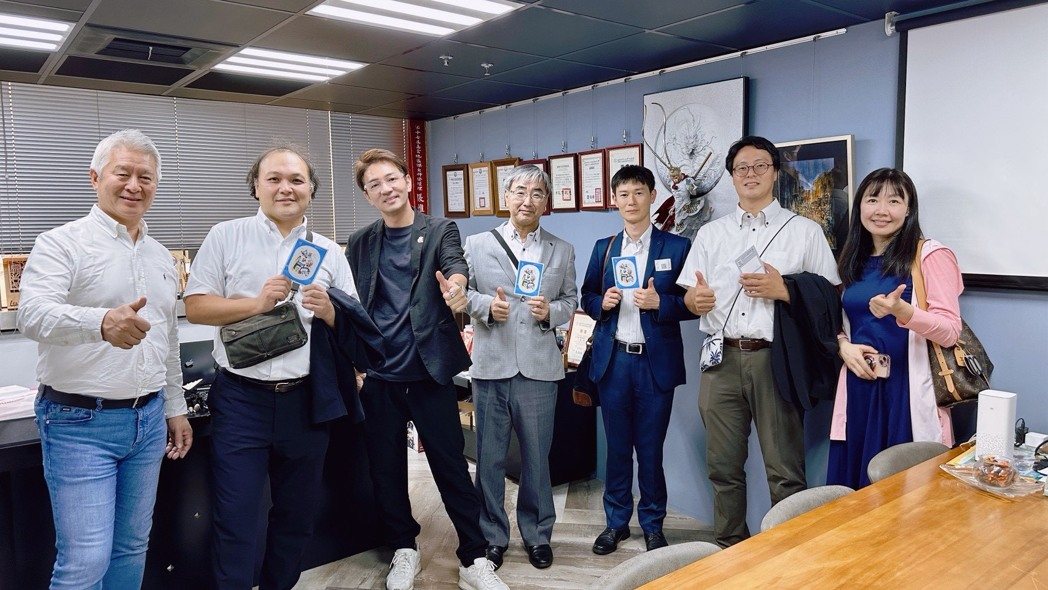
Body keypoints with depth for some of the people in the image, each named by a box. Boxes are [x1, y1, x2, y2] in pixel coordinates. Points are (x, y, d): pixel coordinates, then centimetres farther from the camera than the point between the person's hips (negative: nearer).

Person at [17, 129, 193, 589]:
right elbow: (33, 314, -25)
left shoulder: (161, 257, 13)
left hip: (149, 419, 6)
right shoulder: (61, 244, -8)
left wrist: (175, 407, 18)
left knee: (132, 548, 15)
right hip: (80, 422, -6)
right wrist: (101, 323, -45)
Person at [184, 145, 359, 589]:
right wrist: (256, 303, -16)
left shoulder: (328, 252, 8)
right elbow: (195, 306, -2)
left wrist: (328, 312, -13)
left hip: (306, 399, 3)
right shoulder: (226, 237, 2)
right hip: (242, 399, -2)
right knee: (235, 519, 1)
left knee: (297, 515, 15)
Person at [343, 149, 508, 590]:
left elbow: (456, 264, -20)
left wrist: (456, 284, -43)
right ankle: (404, 550, 31)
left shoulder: (440, 230, 1)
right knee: (386, 469, 12)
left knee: (452, 466, 3)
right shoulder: (359, 244, 9)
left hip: (429, 371, -3)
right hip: (378, 376, 3)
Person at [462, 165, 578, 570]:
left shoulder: (562, 251, 10)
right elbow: (463, 292, 5)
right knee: (489, 457, 8)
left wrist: (551, 311, -10)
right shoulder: (477, 244, 6)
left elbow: (571, 300, 10)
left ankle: (537, 535, 27)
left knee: (537, 457, 10)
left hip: (539, 367, 1)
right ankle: (492, 536, 24)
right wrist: (487, 305, -13)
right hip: (491, 365, 0)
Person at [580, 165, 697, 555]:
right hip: (613, 360, 3)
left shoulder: (676, 247, -1)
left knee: (650, 448, 7)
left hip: (655, 362, -2)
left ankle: (653, 524, 25)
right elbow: (587, 298, 12)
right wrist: (602, 303, -9)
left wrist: (660, 303, -18)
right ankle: (616, 522, 26)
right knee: (617, 446, 12)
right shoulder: (603, 248, 9)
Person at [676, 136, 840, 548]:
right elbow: (689, 296, 13)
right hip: (721, 360, 3)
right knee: (723, 467, 11)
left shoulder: (805, 231, 6)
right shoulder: (710, 234, 15)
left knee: (784, 470, 1)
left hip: (774, 359, -3)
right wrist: (696, 299, -10)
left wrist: (783, 290, -13)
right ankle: (728, 550, 26)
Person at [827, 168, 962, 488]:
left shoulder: (930, 254, -4)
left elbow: (950, 331, -11)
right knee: (859, 492, 8)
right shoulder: (854, 261, 13)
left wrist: (901, 310, -28)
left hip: (909, 393, -5)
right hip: (860, 387, 5)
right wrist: (843, 345, -1)